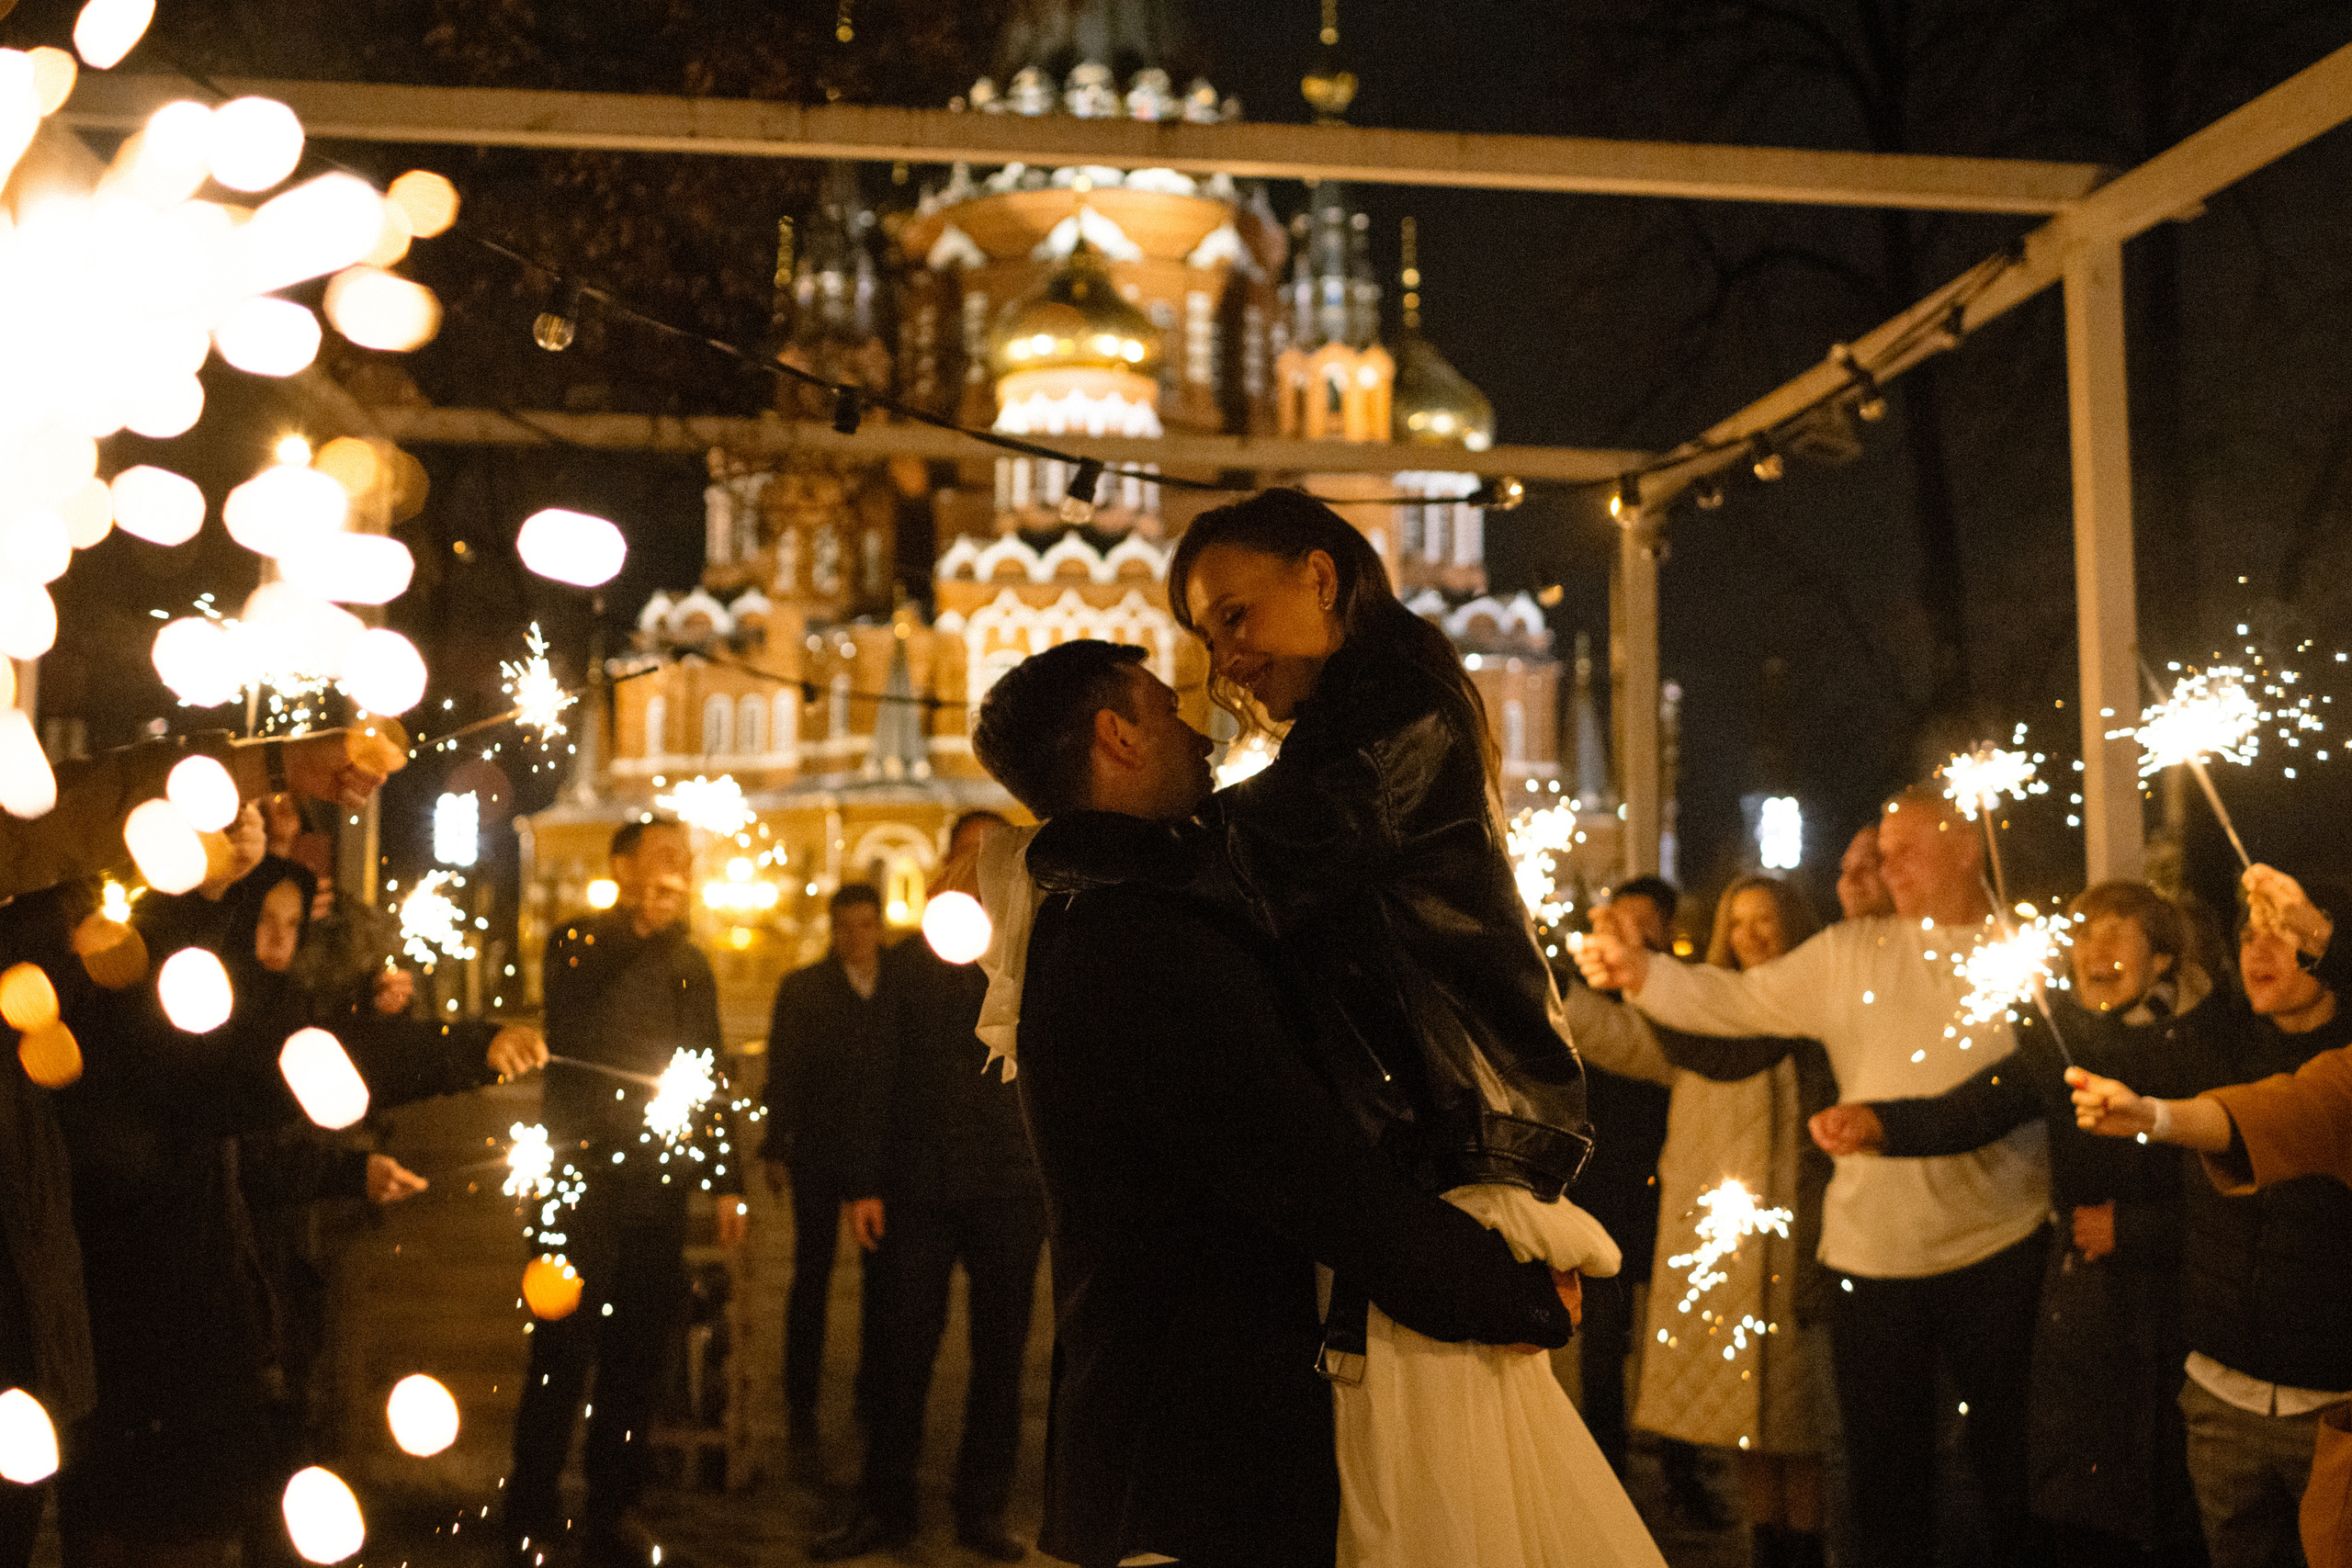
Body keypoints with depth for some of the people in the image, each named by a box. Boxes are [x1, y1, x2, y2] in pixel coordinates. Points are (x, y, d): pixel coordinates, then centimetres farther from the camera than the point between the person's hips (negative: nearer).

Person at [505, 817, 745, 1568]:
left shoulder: (690, 965, 15)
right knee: (563, 1351, -2)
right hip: (582, 1178, -4)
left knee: (637, 1354, 7)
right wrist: (642, 928, -25)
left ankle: (615, 1508, 17)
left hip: (657, 1188, 5)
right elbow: (569, 1020, -20)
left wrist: (727, 1180, 15)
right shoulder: (580, 944, 0)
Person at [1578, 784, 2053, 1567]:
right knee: (1884, 1471, 11)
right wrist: (1637, 972, -10)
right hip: (1875, 1250, 1)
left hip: (2001, 1244, -1)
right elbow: (1735, 1002, 4)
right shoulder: (1849, 955, 6)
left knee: (2012, 1457, 10)